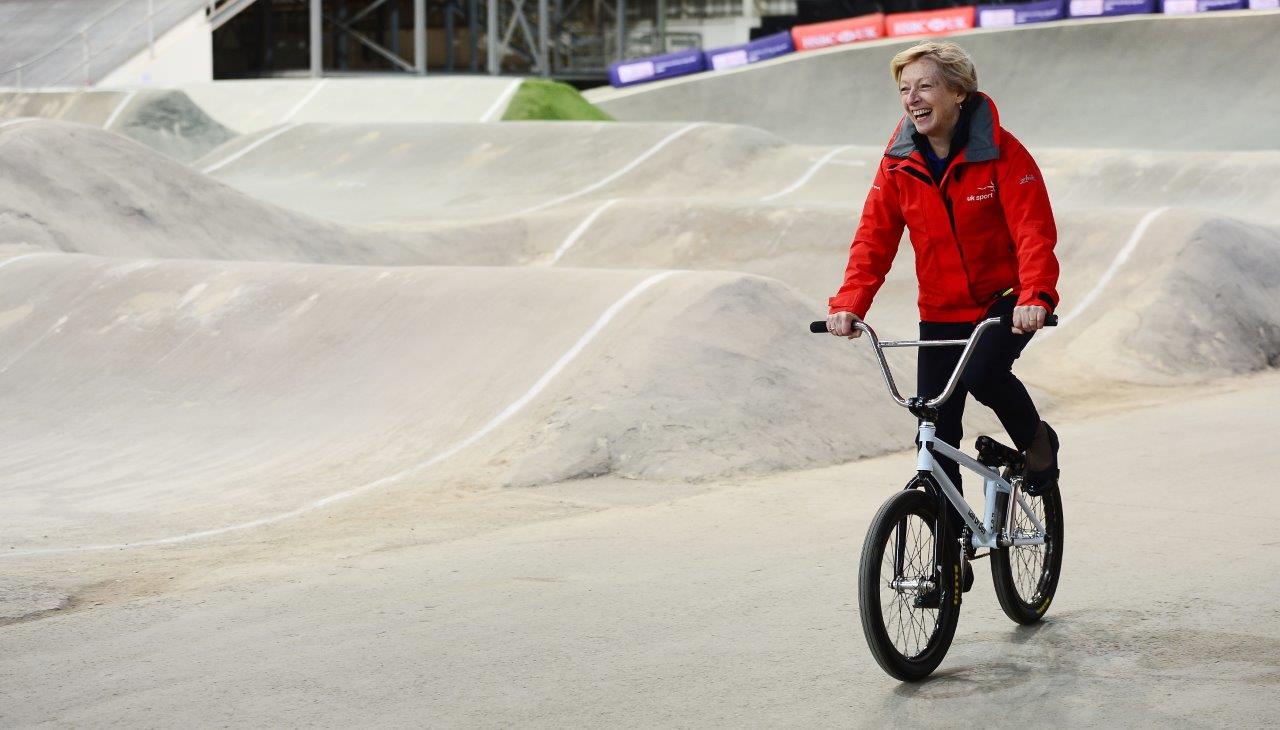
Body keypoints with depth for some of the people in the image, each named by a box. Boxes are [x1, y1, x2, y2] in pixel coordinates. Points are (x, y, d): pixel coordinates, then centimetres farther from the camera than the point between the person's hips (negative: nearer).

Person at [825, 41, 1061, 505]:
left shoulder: (1001, 153, -15)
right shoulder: (899, 163, -3)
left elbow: (1034, 231, -21)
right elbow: (874, 236, -4)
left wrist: (1035, 296, -37)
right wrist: (849, 303, -19)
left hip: (1006, 301, -4)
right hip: (942, 313, 4)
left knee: (983, 372, -31)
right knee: (937, 434, -1)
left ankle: (1037, 441, 1)